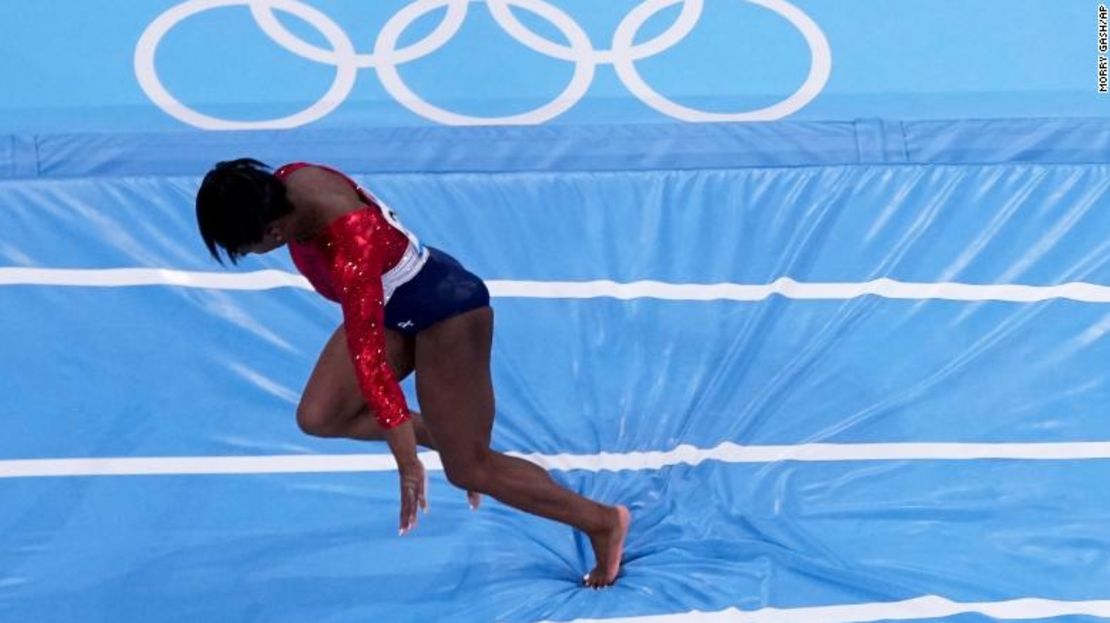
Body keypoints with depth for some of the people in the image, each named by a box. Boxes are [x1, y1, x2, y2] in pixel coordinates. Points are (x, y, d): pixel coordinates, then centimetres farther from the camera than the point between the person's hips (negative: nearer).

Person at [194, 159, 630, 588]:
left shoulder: (350, 253, -41)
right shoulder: (287, 182, -17)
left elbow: (369, 359, -39)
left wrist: (408, 465, -35)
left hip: (447, 310, -8)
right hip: (392, 302, 8)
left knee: (467, 470, -1)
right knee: (318, 417, 0)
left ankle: (603, 523, 15)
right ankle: (444, 435, 17)